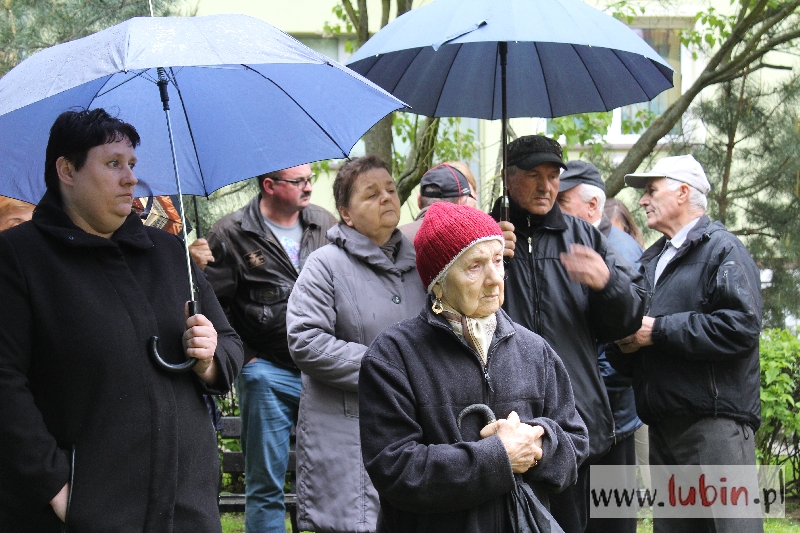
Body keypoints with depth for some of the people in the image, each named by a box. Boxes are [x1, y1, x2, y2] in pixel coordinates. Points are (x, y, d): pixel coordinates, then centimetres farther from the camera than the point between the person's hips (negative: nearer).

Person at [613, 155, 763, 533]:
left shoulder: (722, 250, -4)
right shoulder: (652, 260, 22)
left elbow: (740, 326, -18)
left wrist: (658, 331, -15)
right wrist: (626, 342, 5)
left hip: (715, 420, -9)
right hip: (664, 424, 9)